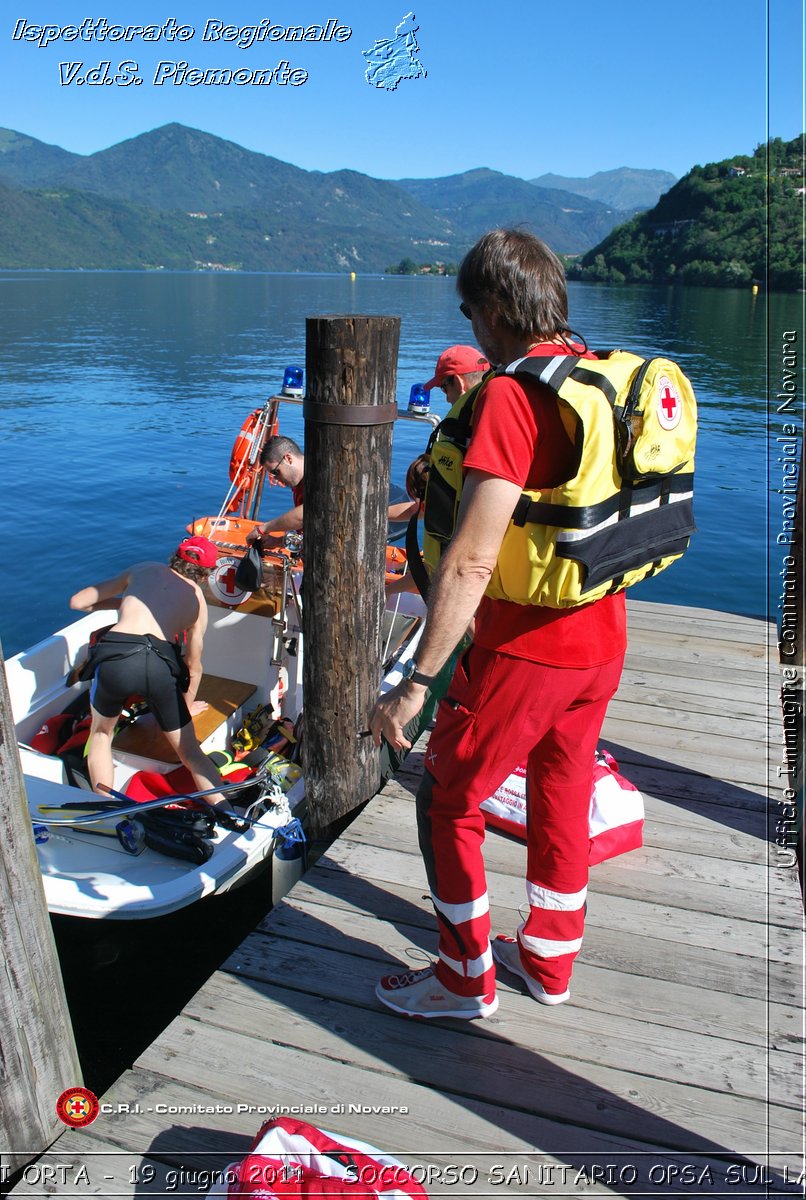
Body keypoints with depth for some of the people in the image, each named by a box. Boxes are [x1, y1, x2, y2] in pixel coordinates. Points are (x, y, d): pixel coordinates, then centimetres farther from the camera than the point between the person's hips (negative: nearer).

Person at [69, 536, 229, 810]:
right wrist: (188, 705, 48)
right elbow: (193, 667, 31)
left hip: (115, 656, 0)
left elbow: (78, 601, 25)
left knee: (101, 734, 28)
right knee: (190, 751, 18)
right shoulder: (198, 600, 24)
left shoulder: (143, 569, 25)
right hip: (161, 663, 0)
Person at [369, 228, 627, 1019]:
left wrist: (416, 680, -24)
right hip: (603, 641, 8)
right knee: (563, 797, 22)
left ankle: (465, 978, 27)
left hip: (525, 649, -8)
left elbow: (472, 560, -29)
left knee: (448, 801, 11)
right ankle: (548, 959, 41)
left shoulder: (511, 394, -22)